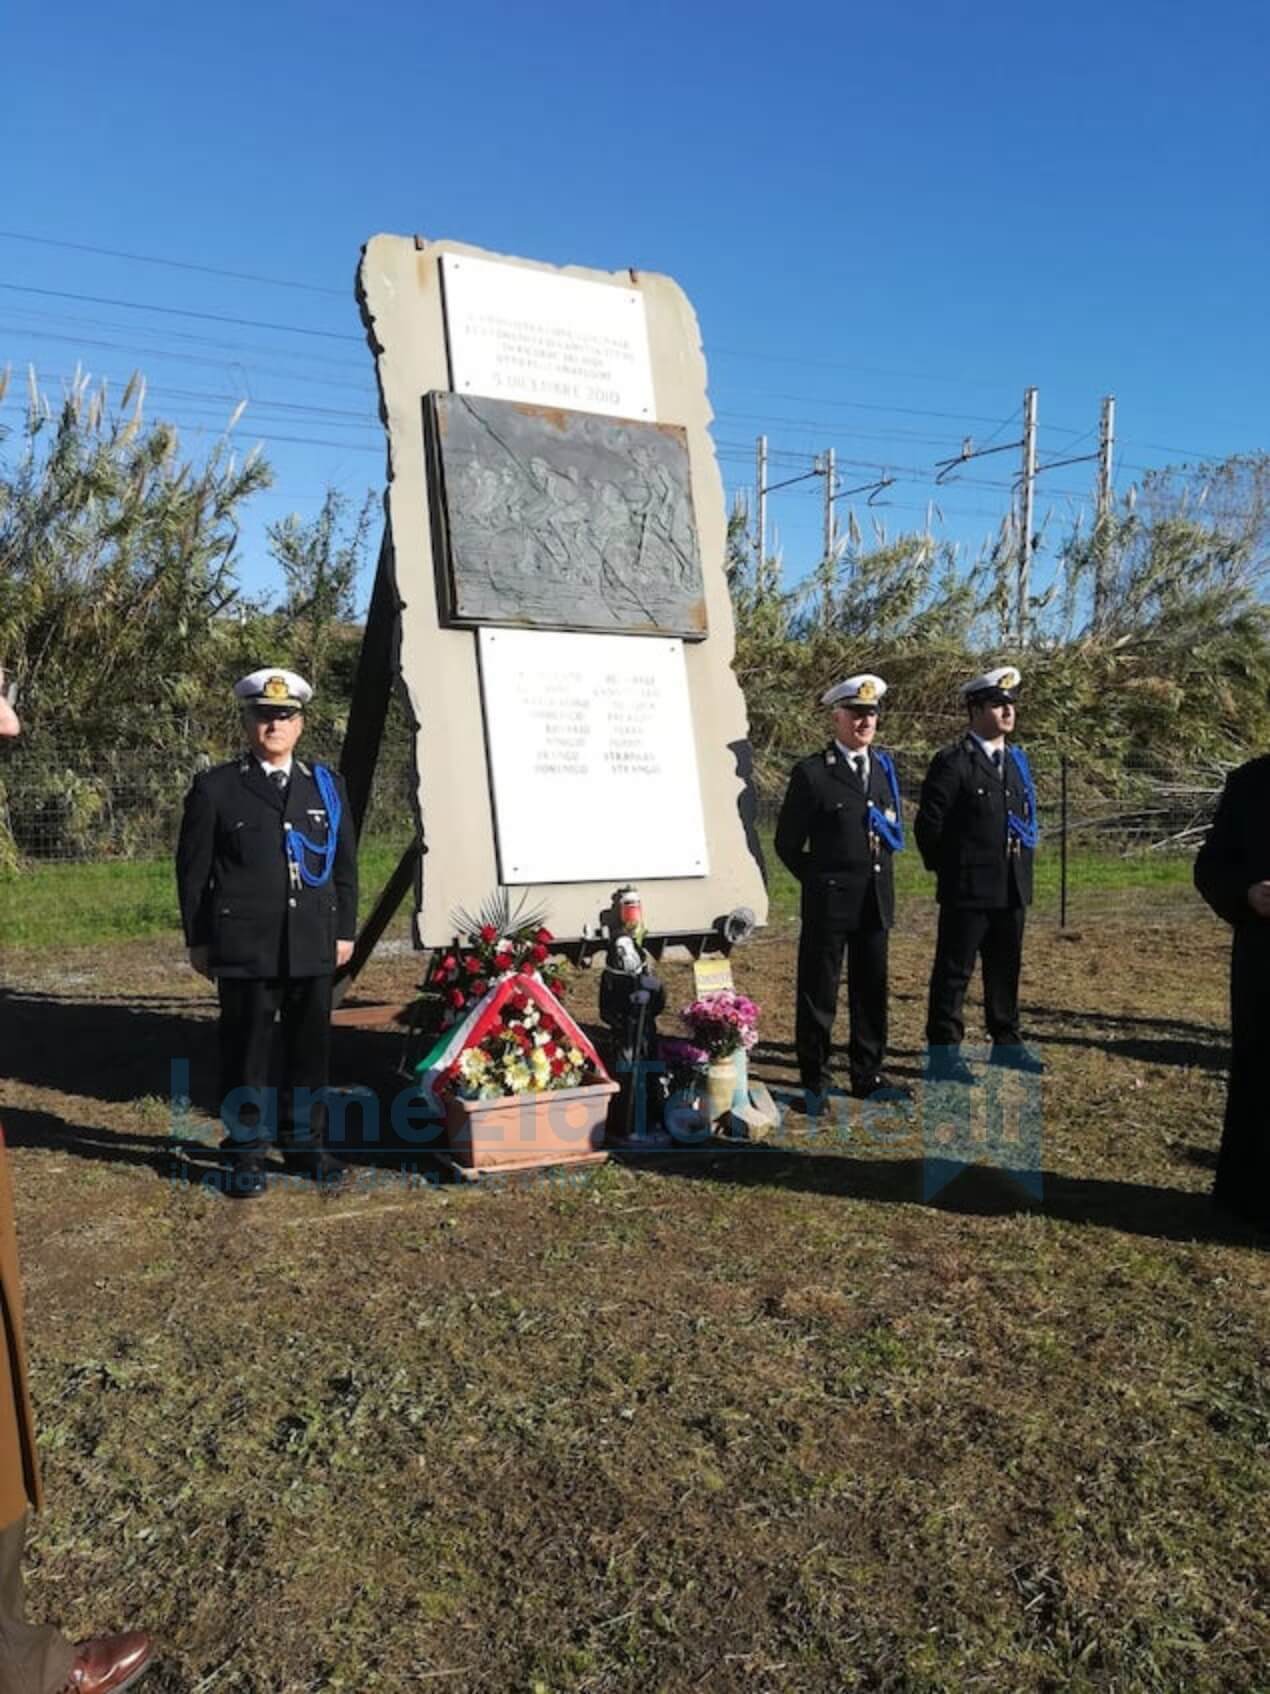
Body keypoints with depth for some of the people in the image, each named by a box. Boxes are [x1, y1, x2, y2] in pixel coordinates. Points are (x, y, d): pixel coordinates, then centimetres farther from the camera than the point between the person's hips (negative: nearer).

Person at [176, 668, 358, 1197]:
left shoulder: (326, 787, 10)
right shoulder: (215, 788, 1)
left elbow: (345, 866, 11)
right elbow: (193, 870, 2)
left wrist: (345, 931, 8)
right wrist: (198, 940, 0)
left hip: (314, 948, 3)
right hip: (245, 948, -3)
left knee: (311, 1049, 10)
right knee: (246, 1051, 5)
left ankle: (305, 1143, 25)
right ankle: (246, 1154, 19)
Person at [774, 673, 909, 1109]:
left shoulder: (884, 767, 11)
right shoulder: (812, 772, -8)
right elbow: (788, 843, -3)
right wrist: (820, 881, 2)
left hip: (876, 901, 6)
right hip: (829, 902, -5)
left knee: (871, 990, 13)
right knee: (818, 994, 3)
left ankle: (868, 1075, 25)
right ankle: (815, 1081, 14)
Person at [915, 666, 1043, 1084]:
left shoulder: (1016, 761, 13)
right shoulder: (952, 763, -10)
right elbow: (929, 825, -10)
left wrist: (1023, 866, 14)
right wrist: (950, 871, -3)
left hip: (1012, 889, 7)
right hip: (967, 890, -7)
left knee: (1005, 970, 15)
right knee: (954, 972, 0)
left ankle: (1006, 1042, 28)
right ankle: (944, 1050, 8)